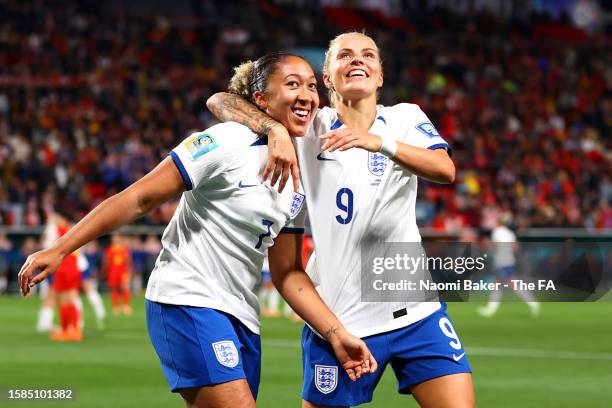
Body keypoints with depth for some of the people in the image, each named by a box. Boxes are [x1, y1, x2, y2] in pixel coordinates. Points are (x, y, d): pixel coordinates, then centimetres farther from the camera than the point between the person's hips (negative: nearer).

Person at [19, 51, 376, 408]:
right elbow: (139, 199, -12)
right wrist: (59, 250, -15)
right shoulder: (225, 143, -11)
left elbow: (287, 273, 14)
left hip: (241, 318, 8)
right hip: (188, 302, -8)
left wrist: (336, 334, 4)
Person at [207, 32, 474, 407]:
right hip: (339, 318, -1)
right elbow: (220, 101, -5)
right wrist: (276, 130, -23)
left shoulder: (405, 118, 5)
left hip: (416, 311, 1)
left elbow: (445, 170, -14)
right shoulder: (308, 127, 2)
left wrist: (380, 142, -30)